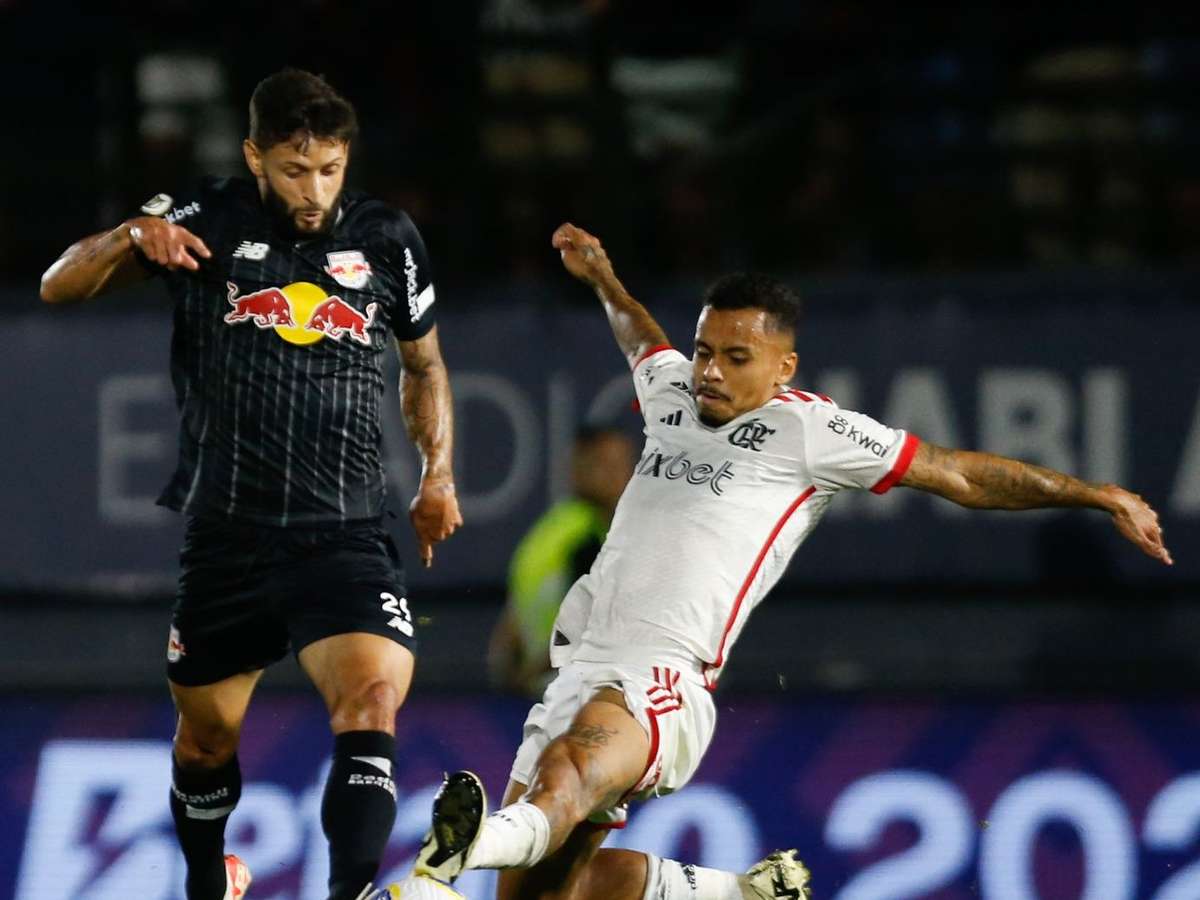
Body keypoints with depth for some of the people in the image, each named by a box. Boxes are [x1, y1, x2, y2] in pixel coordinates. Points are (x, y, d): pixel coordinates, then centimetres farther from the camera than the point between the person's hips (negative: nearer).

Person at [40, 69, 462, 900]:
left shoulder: (387, 240, 4)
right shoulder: (207, 224, -1)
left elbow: (425, 364, 22)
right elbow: (59, 287, 0)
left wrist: (438, 473, 10)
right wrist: (132, 237, -19)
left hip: (345, 537, 0)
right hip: (224, 536, 0)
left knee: (373, 700, -25)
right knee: (208, 733, 15)